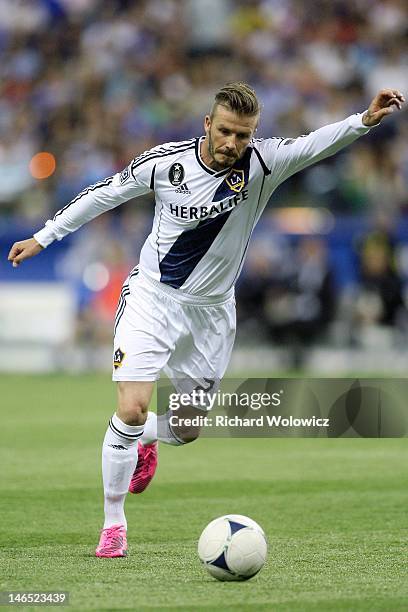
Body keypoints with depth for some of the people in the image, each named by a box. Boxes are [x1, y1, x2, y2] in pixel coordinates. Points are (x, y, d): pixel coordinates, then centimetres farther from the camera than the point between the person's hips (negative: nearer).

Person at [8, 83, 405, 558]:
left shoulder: (262, 163, -14)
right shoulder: (166, 161, -13)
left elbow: (313, 145, -31)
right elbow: (106, 193, 2)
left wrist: (365, 120, -49)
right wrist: (43, 236, 7)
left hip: (210, 312, 2)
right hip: (152, 297, -2)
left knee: (187, 429, 12)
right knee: (131, 409, -17)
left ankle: (145, 439, 49)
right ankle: (113, 524, 0)